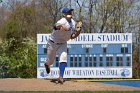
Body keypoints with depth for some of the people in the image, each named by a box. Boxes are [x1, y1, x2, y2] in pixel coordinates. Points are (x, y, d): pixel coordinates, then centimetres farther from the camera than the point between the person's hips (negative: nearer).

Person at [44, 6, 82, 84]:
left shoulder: (73, 23, -7)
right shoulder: (63, 21, -30)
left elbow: (71, 37, 3)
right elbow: (56, 25, -55)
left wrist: (78, 32, -16)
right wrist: (61, 26, -77)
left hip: (63, 44, 4)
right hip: (53, 43, -4)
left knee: (63, 57, -21)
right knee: (50, 61, 13)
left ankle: (61, 77, -21)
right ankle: (47, 64, 52)